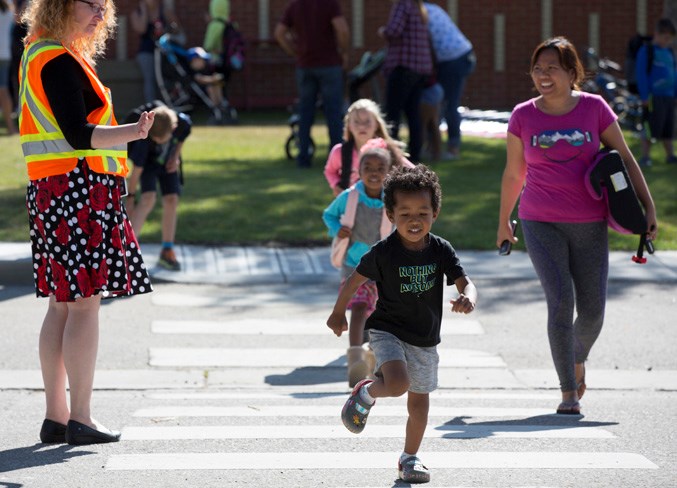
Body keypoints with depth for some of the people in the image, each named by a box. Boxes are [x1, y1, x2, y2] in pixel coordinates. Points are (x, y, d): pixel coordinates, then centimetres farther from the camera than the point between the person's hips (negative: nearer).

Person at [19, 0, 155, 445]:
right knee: (85, 303, -9)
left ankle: (56, 416, 13)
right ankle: (80, 419, -9)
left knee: (63, 305, 11)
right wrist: (131, 133, -33)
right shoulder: (60, 62, -14)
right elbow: (77, 134, -22)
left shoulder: (38, 56, 18)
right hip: (78, 188, -10)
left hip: (50, 193, 10)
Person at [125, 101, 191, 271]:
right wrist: (130, 196, -19)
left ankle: (167, 252, 7)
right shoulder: (145, 140, -38)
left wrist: (176, 155, -10)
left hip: (168, 162, 4)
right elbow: (137, 170, -27)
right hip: (149, 162, -4)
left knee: (171, 200, -4)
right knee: (149, 198, -23)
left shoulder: (183, 122, -30)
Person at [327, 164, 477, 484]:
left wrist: (468, 299, -37)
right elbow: (355, 280, -1)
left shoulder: (441, 250, -9)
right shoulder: (383, 252, -16)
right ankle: (365, 394, 7)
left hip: (425, 338, 4)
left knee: (419, 399, 13)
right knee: (397, 384, -27)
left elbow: (465, 283, -13)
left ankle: (410, 458, 31)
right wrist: (338, 313, 11)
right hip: (388, 330, -4)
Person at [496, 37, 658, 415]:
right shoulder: (523, 116, 0)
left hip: (589, 224, 1)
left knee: (592, 310, 2)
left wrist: (649, 207, -2)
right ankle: (570, 393, -8)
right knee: (561, 302, -15)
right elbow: (514, 173, 11)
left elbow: (625, 159, 3)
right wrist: (504, 222, 18)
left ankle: (578, 359, 37)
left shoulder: (594, 108, -2)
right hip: (541, 223, -1)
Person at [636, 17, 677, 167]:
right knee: (651, 128, -8)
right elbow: (641, 74, -8)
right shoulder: (646, 51, -5)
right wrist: (644, 96, -13)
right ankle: (645, 157, -1)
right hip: (654, 97, -7)